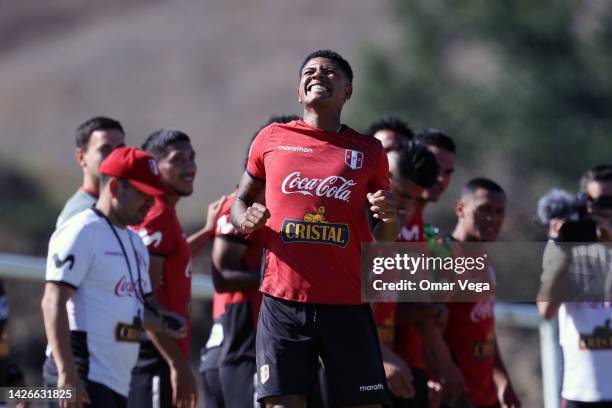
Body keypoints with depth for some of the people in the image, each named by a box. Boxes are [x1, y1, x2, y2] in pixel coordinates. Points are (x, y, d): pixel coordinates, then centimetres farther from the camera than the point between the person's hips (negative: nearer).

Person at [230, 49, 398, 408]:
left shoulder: (368, 151, 10)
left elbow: (383, 242, 15)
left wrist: (389, 219, -8)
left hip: (347, 302, 0)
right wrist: (246, 220, -2)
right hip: (283, 299, 0)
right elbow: (242, 199, 21)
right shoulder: (272, 139, 10)